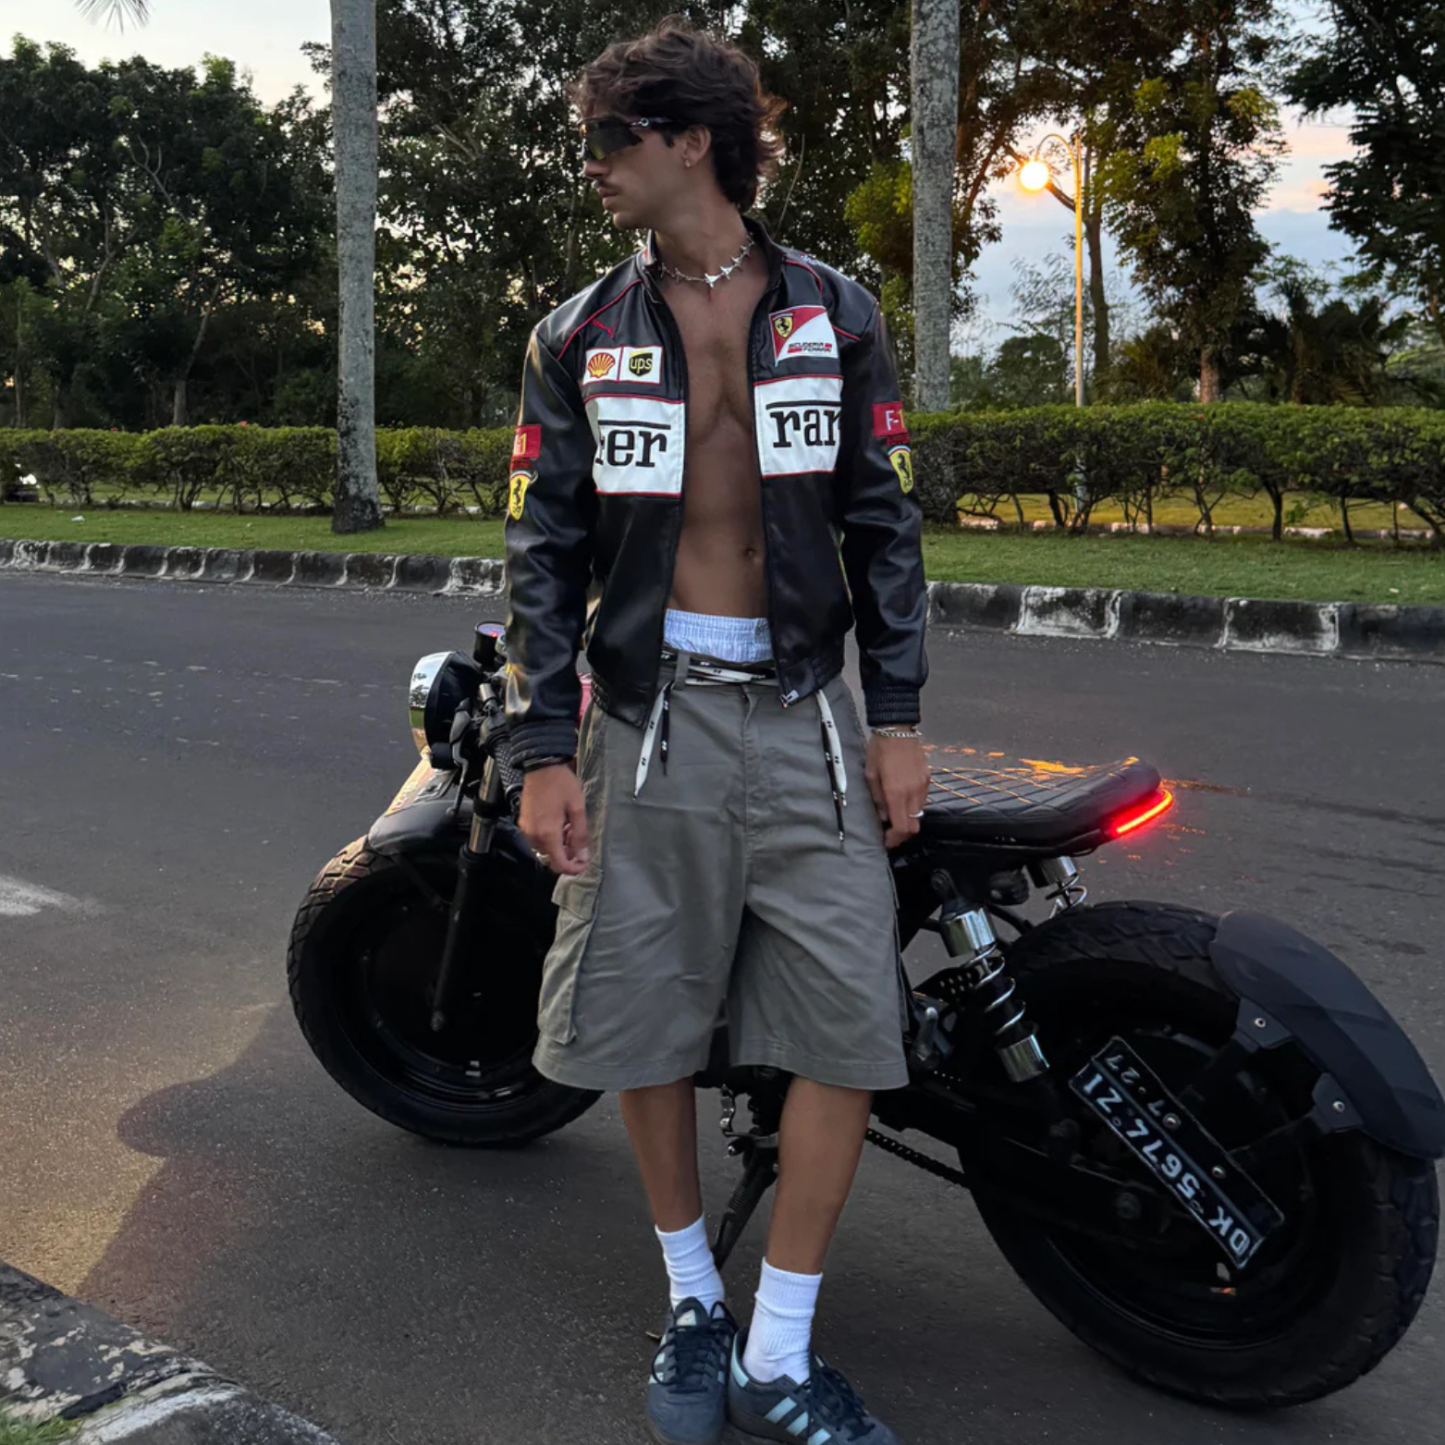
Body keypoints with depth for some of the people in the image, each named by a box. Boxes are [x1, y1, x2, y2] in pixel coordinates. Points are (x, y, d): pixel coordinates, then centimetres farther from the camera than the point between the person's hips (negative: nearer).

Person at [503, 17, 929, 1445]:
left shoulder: (832, 314, 6)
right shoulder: (579, 337, 6)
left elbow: (882, 521, 6)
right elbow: (542, 548, 3)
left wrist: (897, 716, 0)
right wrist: (544, 751, -4)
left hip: (802, 714, 0)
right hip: (649, 718, 0)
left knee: (848, 1021, -6)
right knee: (644, 1017, 4)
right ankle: (694, 1300, 27)